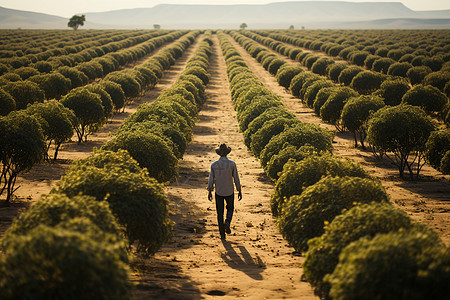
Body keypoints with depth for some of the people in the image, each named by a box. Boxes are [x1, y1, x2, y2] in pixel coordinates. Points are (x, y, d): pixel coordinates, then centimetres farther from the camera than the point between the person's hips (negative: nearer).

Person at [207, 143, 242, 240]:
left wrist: (209, 192, 9)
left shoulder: (214, 164, -6)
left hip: (218, 192, 1)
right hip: (229, 192, -1)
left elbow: (211, 179, -2)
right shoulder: (232, 164, -10)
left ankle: (222, 234, 9)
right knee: (230, 208, 21)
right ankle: (227, 222, -9)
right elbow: (236, 178, -6)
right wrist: (239, 191, 4)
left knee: (220, 213, 10)